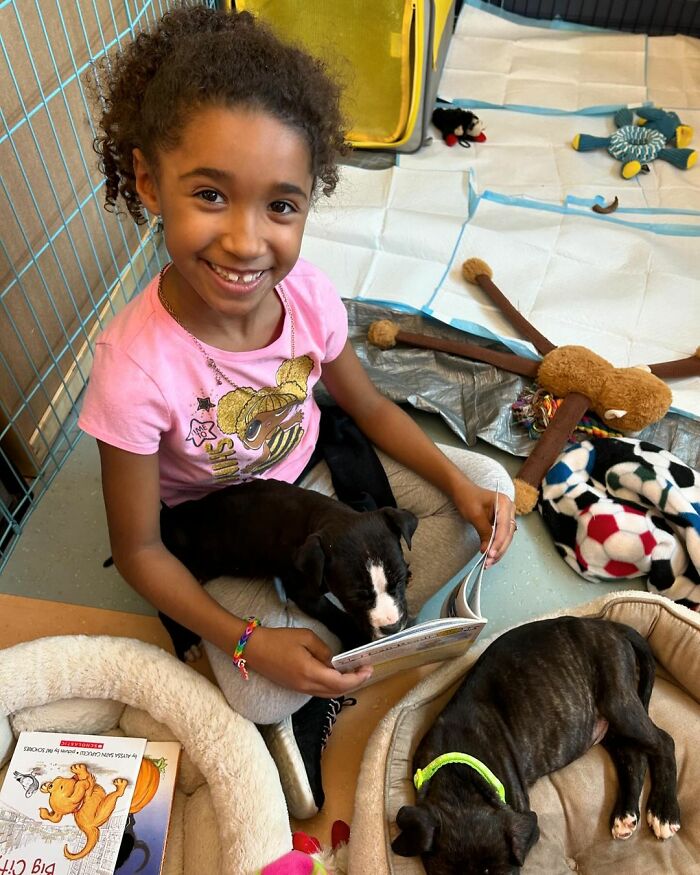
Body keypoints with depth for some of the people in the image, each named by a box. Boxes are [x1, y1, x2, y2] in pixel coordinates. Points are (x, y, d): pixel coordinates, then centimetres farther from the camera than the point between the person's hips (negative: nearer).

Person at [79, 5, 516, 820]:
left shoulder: (306, 293, -22)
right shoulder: (135, 368, -33)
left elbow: (368, 406, -2)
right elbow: (138, 549, -20)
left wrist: (459, 484, -13)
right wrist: (249, 644, -26)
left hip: (311, 469, 5)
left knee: (486, 483, -4)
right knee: (261, 695, -26)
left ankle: (339, 657, -3)